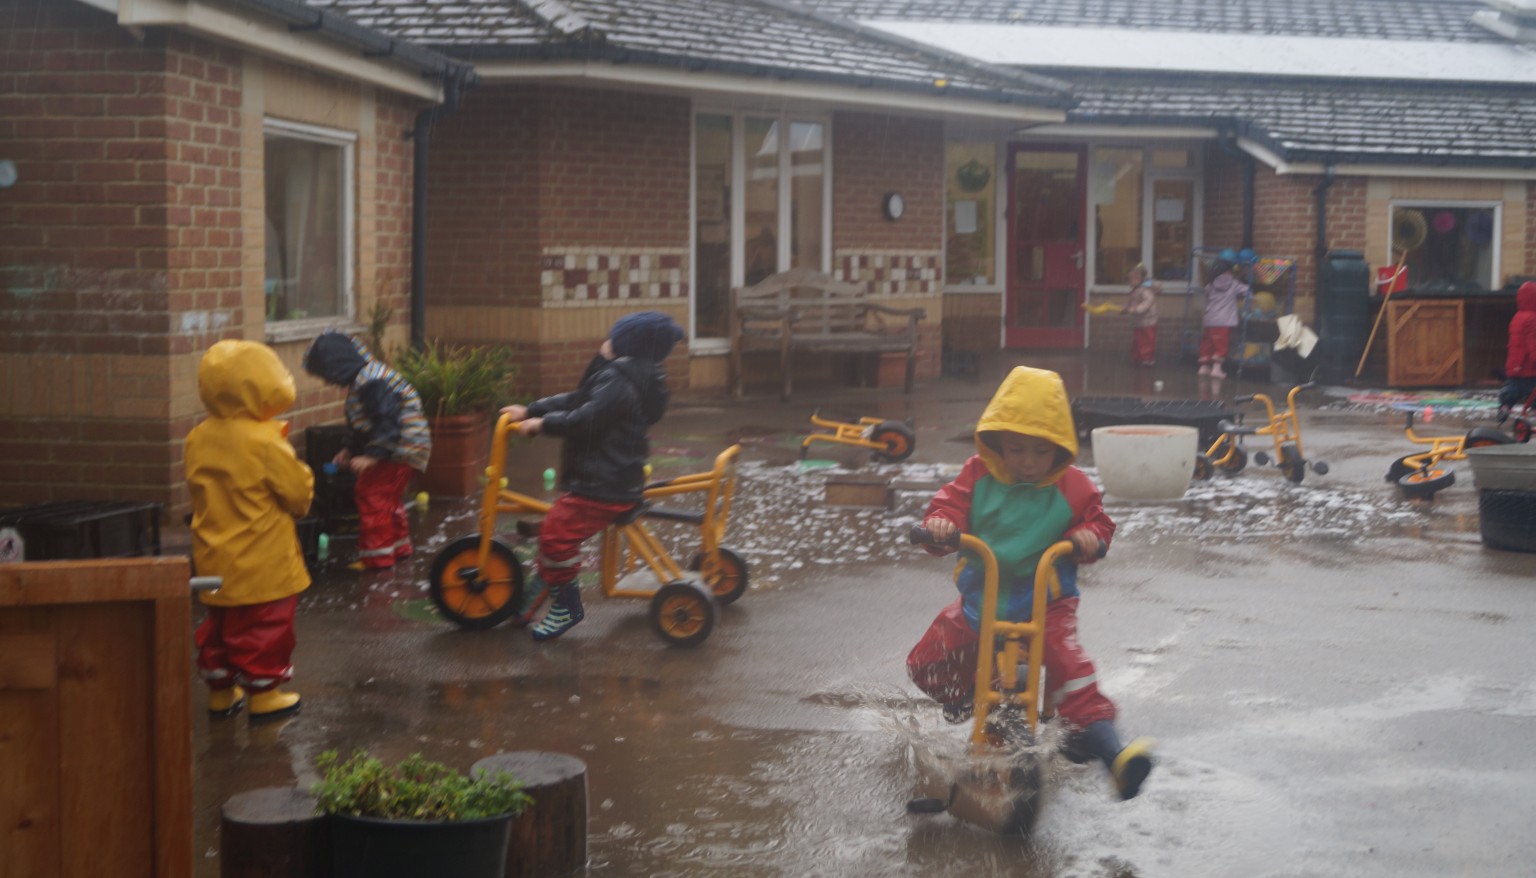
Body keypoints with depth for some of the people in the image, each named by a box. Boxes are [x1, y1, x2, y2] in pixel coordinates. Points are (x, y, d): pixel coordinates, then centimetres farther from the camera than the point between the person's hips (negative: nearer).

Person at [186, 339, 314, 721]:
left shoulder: (198, 438, 0)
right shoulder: (265, 442, -21)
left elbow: (197, 489, 11)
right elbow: (299, 491, -13)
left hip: (215, 558, 7)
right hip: (262, 560, -7)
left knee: (219, 624, 17)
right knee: (265, 625, 4)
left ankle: (220, 691, 26)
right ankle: (263, 693, 10)